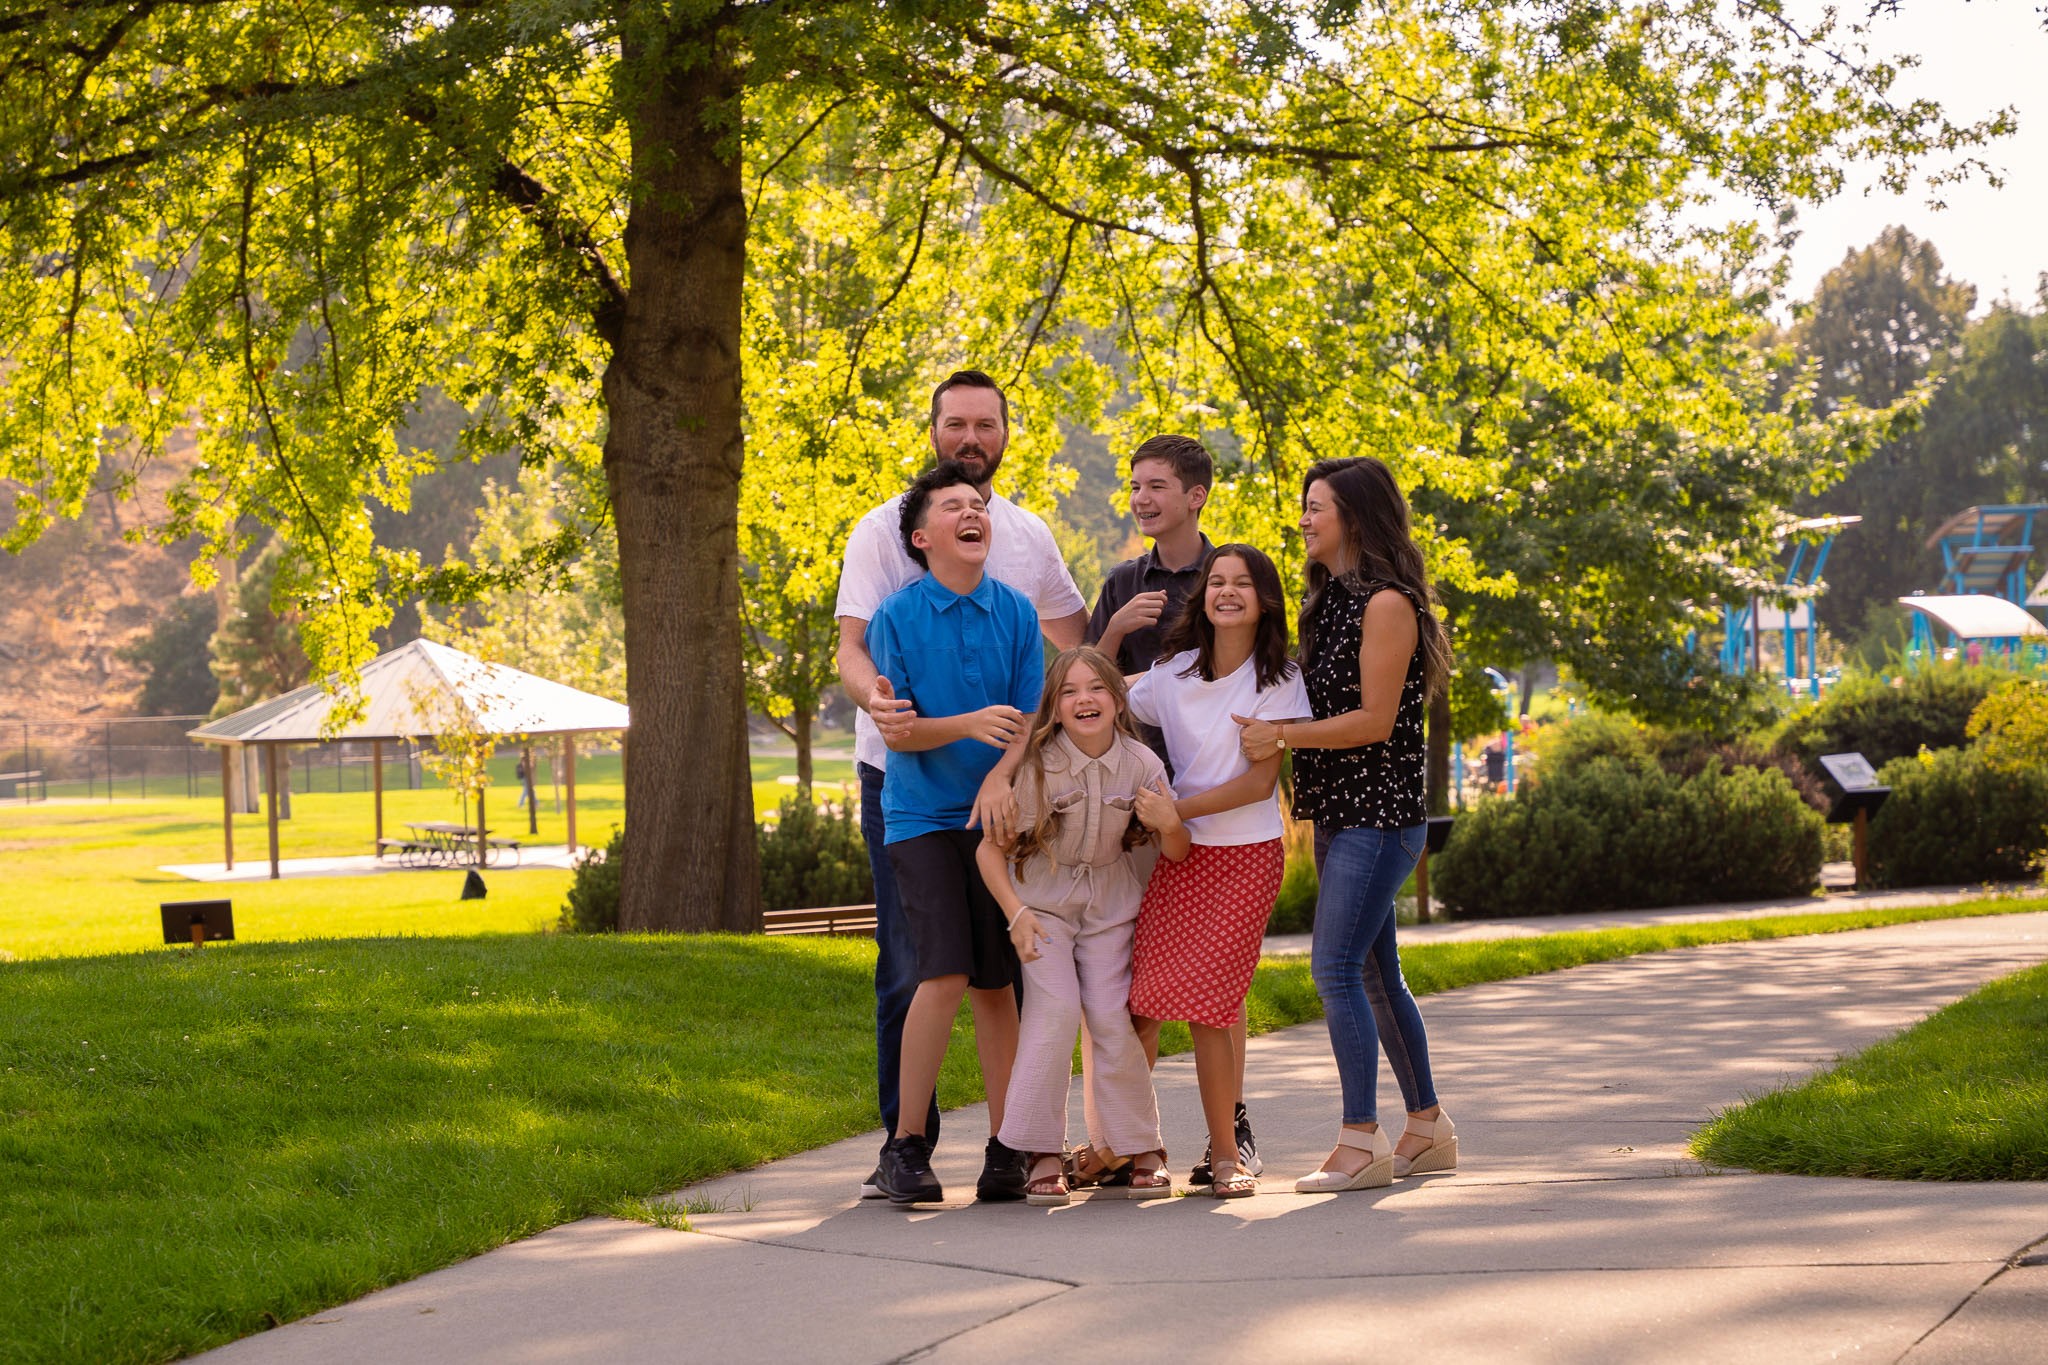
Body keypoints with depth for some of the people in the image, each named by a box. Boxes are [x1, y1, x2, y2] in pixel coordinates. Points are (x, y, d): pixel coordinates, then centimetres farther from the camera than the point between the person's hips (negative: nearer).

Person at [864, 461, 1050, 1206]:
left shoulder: (1016, 613, 4)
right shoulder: (897, 616, -3)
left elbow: (1025, 725, 4)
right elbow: (898, 733, -5)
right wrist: (969, 724, -21)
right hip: (922, 816, -2)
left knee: (996, 982, 2)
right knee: (945, 975, -14)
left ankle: (1004, 1147, 9)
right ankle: (906, 1147, -6)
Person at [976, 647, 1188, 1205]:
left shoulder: (1141, 764, -11)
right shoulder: (1035, 765, -18)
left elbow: (1178, 854, -3)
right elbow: (991, 848, -10)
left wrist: (1169, 824, -26)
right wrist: (1016, 914, -20)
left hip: (1110, 903, 2)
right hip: (1042, 896, -2)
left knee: (1111, 1020, -8)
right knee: (1055, 1009, -19)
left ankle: (1141, 1149, 8)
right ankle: (1044, 1155, -12)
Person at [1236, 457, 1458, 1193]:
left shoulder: (1387, 604, -13)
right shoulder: (1328, 599, 15)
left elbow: (1374, 720, -17)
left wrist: (1282, 735, -16)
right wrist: (1269, 730, 4)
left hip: (1379, 814, -10)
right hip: (1338, 812, 10)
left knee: (1336, 968, -14)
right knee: (1374, 974, 13)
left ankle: (1362, 1142, -12)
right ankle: (1427, 1128, 22)